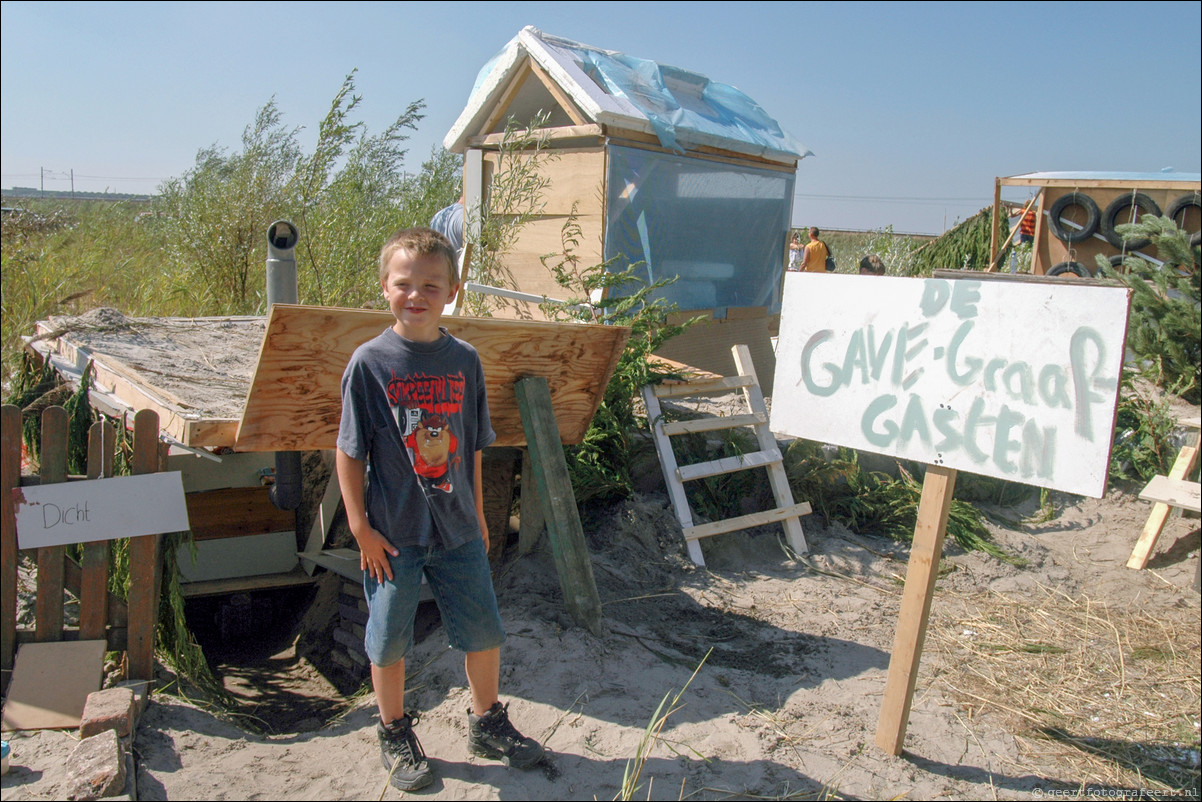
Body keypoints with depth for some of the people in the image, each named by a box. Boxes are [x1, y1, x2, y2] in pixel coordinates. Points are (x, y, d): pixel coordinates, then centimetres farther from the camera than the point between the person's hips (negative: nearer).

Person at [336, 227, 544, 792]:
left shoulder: (464, 361, -1)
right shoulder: (369, 363, -10)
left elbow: (472, 447, 8)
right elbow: (350, 452, -7)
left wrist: (477, 512, 12)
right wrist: (361, 526, -8)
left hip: (457, 528, 3)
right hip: (392, 533, -3)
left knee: (484, 632, 13)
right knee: (389, 640, 12)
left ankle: (486, 723, 37)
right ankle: (395, 735, 36)